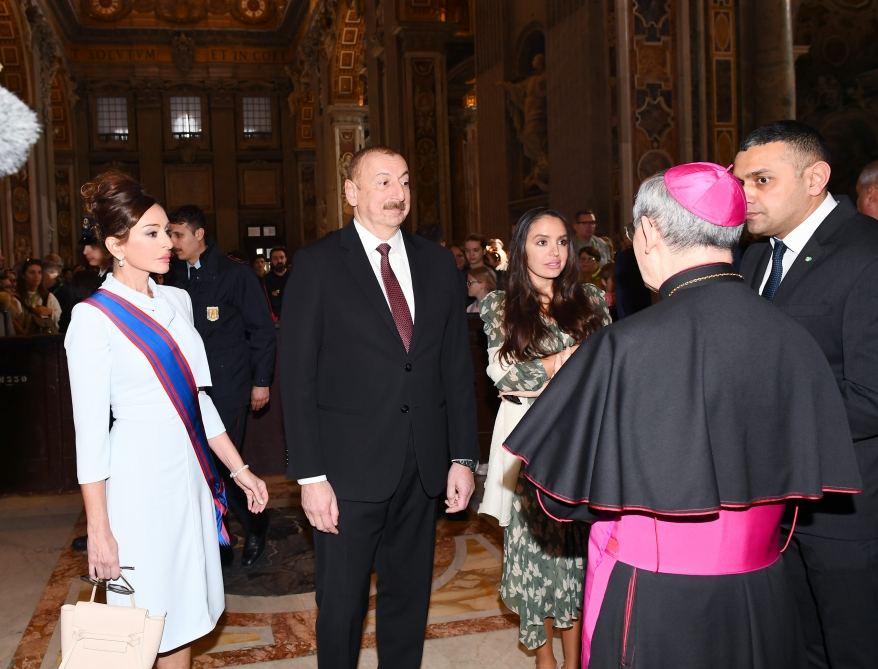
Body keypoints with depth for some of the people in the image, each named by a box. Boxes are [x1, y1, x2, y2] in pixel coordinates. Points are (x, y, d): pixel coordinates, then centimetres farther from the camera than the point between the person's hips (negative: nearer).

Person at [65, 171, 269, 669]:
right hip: (138, 481, -6)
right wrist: (98, 530, -11)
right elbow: (90, 430, -11)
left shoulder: (177, 301, 8)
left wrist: (240, 469, 11)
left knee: (183, 616, 13)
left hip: (190, 473, 6)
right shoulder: (94, 318, -11)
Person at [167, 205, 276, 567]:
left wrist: (261, 380, -4)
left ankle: (255, 523, 22)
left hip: (227, 387, -5)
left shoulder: (234, 273, -4)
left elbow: (263, 329, -3)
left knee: (223, 463, -3)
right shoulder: (175, 276, 10)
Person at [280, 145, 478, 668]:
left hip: (424, 468, 4)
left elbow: (457, 366, 8)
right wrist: (310, 474, -11)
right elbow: (297, 376, -7)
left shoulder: (437, 262, 7)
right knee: (342, 603, 9)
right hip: (350, 468, -3)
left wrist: (463, 457, 4)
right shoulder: (318, 265, -5)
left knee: (410, 596, 17)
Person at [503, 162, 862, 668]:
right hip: (761, 601, 5)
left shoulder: (628, 346, -24)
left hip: (655, 603, -4)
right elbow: (809, 472, 3)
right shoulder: (794, 340, -9)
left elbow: (565, 492, -15)